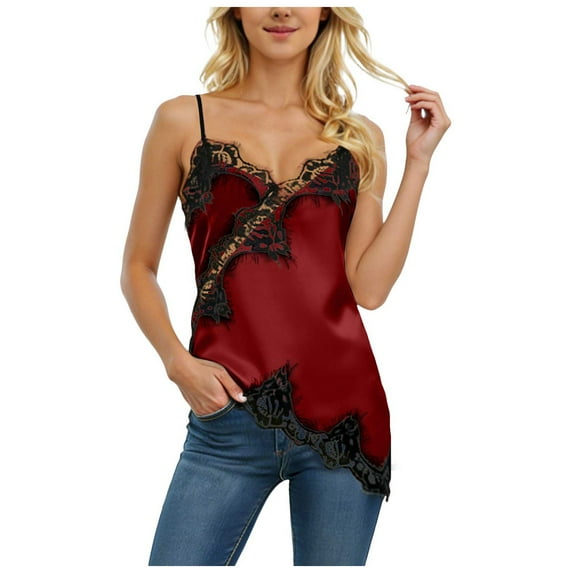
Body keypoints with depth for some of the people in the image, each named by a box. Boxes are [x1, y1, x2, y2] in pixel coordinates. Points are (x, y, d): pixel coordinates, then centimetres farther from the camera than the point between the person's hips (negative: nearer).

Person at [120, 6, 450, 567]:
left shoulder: (359, 136, 9)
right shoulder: (183, 121, 5)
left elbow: (369, 286, -2)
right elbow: (138, 267, 8)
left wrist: (418, 162, -2)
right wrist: (178, 361, -7)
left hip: (343, 411, 2)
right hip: (229, 415, -1)